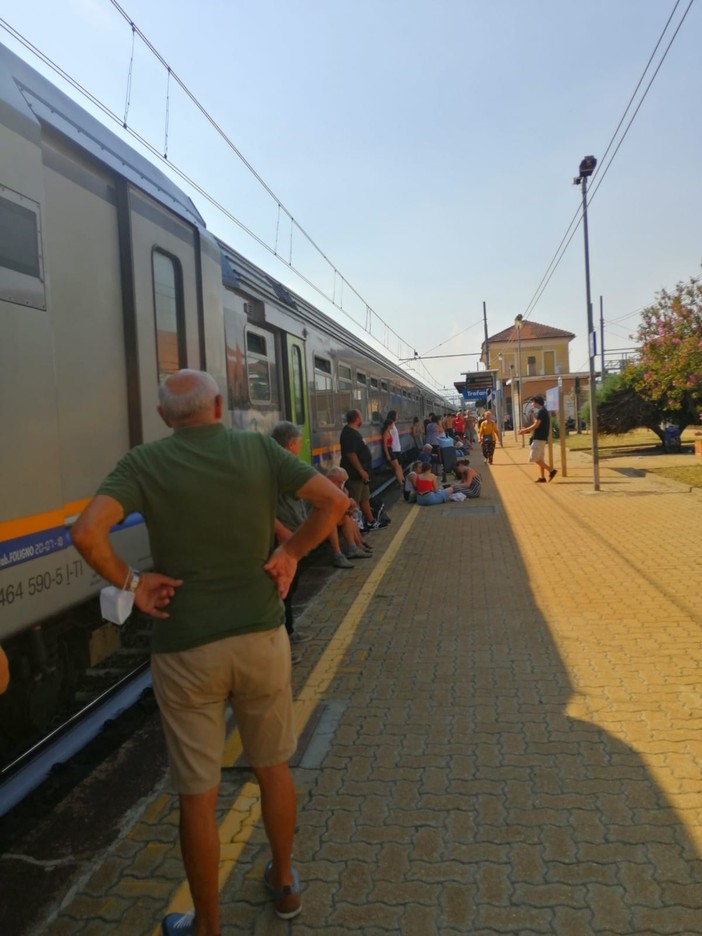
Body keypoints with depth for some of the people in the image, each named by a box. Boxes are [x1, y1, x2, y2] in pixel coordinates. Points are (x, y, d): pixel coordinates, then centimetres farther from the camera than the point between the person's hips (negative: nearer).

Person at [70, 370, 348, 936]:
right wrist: (291, 553, -1)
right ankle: (284, 883, 45)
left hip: (186, 650, -2)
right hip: (261, 637, 2)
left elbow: (87, 533, -22)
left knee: (198, 795, 15)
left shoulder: (144, 463, -8)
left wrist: (131, 583, -9)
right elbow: (334, 500, -8)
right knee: (273, 767, 24)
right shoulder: (259, 449, -3)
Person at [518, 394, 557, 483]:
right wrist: (526, 430, 20)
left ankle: (551, 470, -10)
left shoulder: (541, 411, -13)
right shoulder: (543, 411, 17)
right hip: (541, 438, 10)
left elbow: (536, 425, -18)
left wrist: (524, 430, -9)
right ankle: (542, 477, 11)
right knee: (540, 458, 11)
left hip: (539, 438, -10)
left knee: (534, 458, -9)